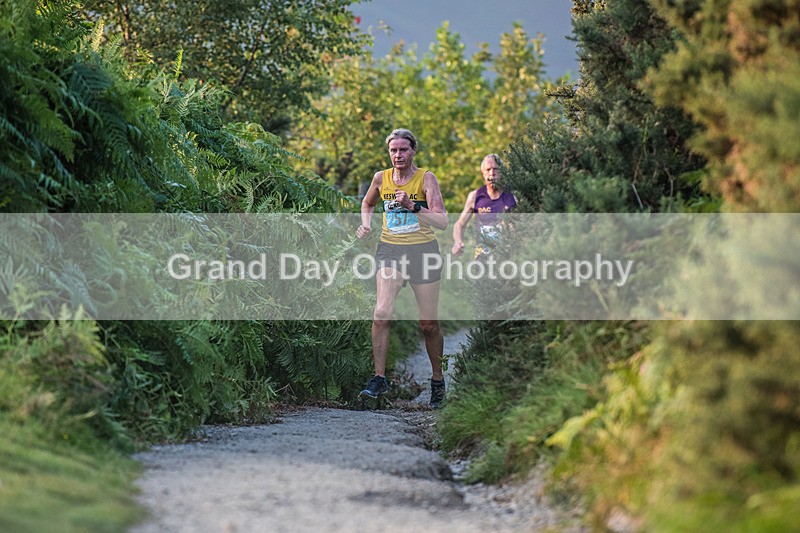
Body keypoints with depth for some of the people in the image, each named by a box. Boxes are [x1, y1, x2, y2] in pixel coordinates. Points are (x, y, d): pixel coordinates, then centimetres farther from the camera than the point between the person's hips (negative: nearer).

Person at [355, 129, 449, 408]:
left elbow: (442, 221, -15)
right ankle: (379, 378, -12)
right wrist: (366, 223, 7)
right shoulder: (381, 178, 4)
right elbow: (367, 203, 26)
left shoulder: (426, 178, -6)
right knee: (382, 312, -17)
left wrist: (413, 207, -27)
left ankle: (437, 380, 20)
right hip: (389, 249, 2)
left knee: (429, 324, 2)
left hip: (423, 251, -2)